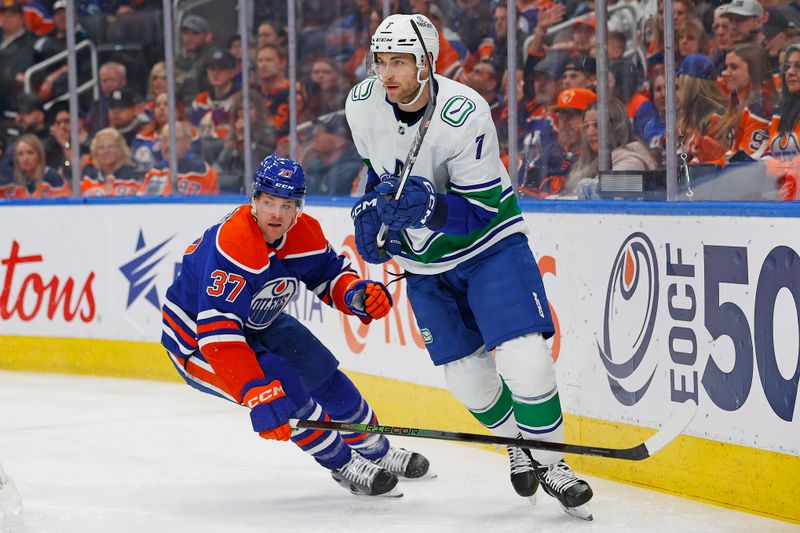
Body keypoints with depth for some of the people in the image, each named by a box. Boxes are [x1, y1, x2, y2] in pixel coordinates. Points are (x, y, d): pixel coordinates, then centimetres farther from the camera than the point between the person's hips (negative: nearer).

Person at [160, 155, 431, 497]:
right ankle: (344, 467, -2)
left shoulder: (305, 233, -13)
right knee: (284, 387, -23)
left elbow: (330, 275, 5)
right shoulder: (232, 243, -37)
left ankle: (378, 453, 33)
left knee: (321, 372, 9)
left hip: (257, 324, 8)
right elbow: (217, 333, -43)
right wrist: (257, 396, -49)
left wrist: (358, 295, -20)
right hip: (196, 338, -8)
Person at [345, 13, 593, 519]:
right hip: (424, 259, 5)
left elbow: (481, 210, -25)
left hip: (488, 245, -5)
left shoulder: (464, 116, -28)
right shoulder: (362, 104, -11)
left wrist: (432, 208, -41)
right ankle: (518, 444, 32)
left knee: (524, 360, -19)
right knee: (468, 378, 5)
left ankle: (550, 461, 2)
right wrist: (370, 206, -1)